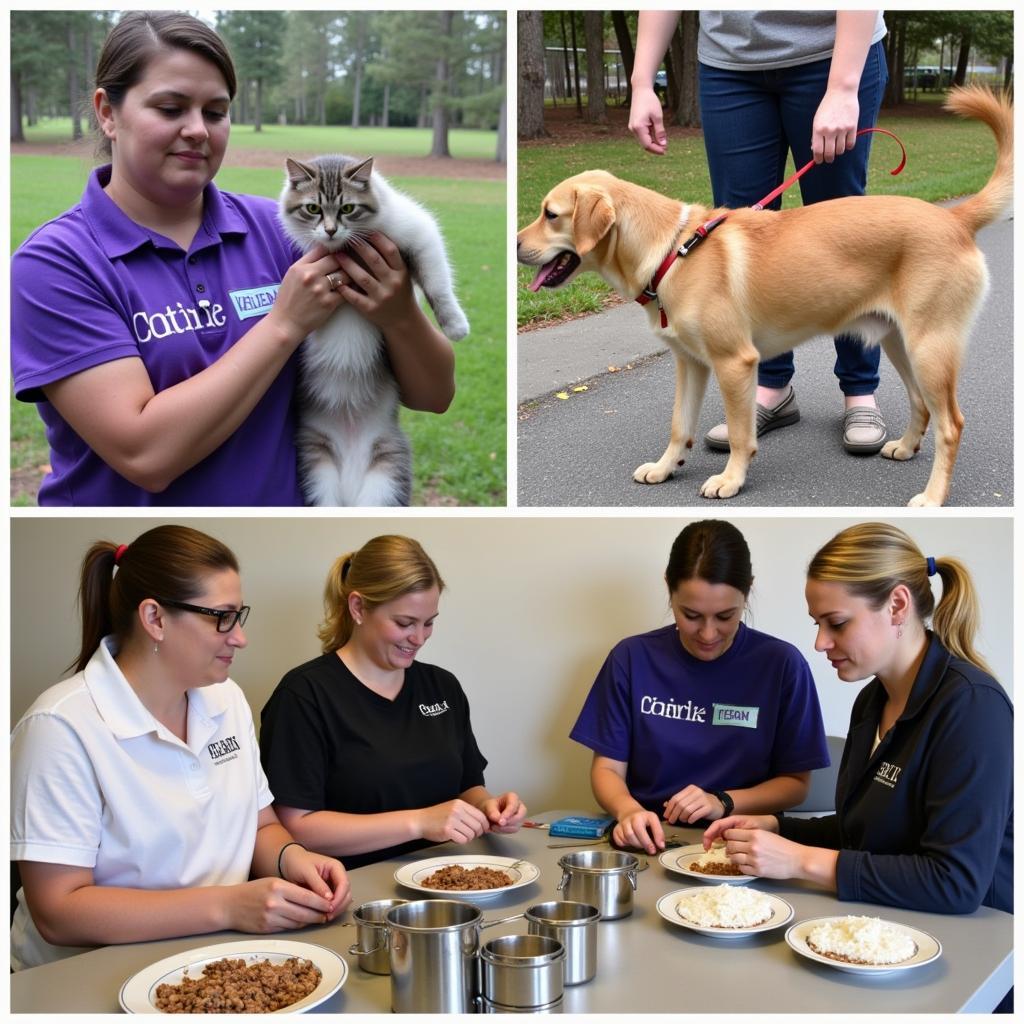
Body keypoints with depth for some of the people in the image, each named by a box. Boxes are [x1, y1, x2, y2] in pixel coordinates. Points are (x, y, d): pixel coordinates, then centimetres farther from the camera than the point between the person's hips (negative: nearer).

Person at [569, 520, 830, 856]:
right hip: (647, 842, 2)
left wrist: (723, 803, -13)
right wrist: (628, 810, -18)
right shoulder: (632, 658, 1)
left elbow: (796, 782, 3)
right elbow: (607, 768, 3)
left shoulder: (782, 665, -4)